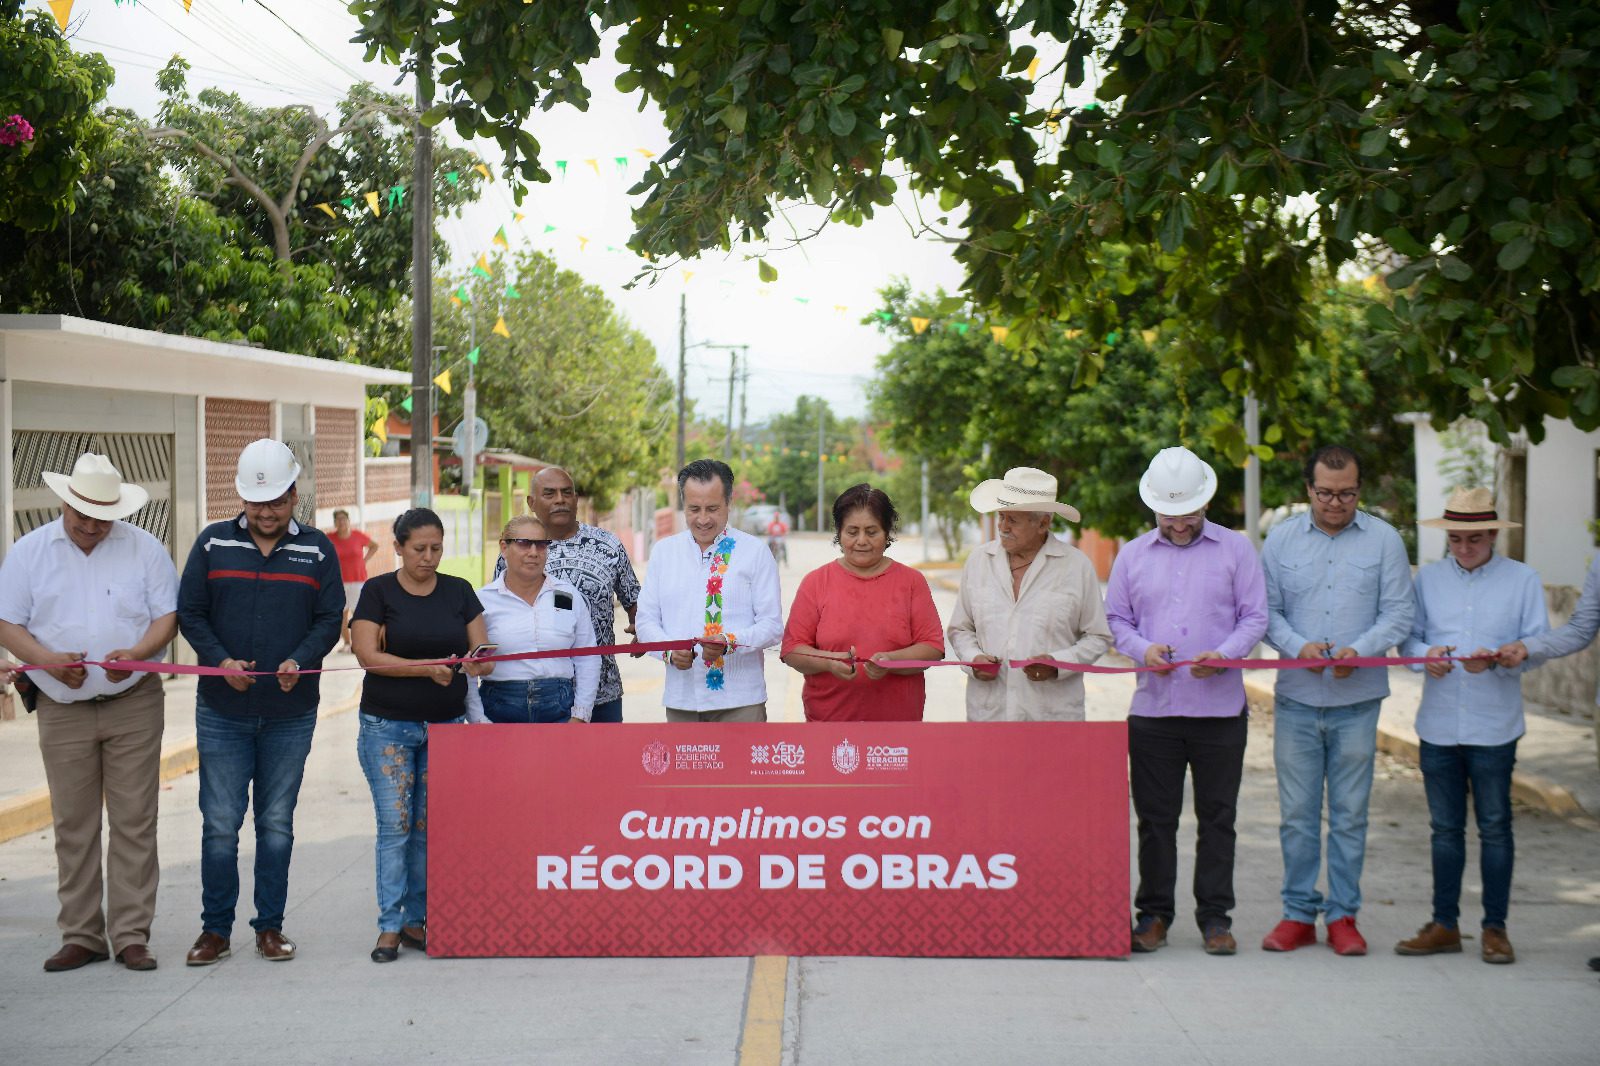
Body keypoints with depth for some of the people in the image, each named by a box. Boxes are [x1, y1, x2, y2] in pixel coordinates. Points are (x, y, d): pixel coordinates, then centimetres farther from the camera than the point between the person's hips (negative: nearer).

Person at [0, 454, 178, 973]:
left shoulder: (145, 549, 3)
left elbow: (168, 616, 1)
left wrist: (136, 653, -19)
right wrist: (49, 660, -15)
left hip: (134, 704, -1)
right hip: (63, 710, 1)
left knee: (134, 823, -2)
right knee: (72, 827, 4)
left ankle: (131, 935, 4)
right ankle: (81, 936, 12)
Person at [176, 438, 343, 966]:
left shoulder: (317, 549, 4)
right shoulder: (213, 542, 3)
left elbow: (329, 619, 2)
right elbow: (189, 613, 4)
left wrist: (300, 661, -16)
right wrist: (221, 660, -11)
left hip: (291, 713, 0)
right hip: (222, 711, 0)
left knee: (277, 823, 8)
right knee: (220, 822, 1)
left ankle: (270, 927, 18)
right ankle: (215, 930, 11)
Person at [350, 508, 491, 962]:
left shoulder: (458, 591, 8)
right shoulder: (378, 591, -1)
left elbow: (482, 651, 6)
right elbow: (368, 654, -10)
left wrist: (478, 662, -18)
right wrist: (428, 667, -20)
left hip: (446, 725, 3)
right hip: (388, 725, -3)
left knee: (430, 827, 4)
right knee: (395, 826, -6)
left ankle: (416, 920, 13)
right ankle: (389, 926, -1)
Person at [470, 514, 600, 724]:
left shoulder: (569, 596, 8)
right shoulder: (483, 600, 3)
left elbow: (587, 660, 9)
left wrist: (580, 717, 2)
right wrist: (479, 721, -4)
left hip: (560, 710, 1)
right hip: (500, 712, -1)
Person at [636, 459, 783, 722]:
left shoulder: (755, 551, 2)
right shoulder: (663, 551, 11)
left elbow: (772, 625, -2)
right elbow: (646, 620, 10)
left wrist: (728, 643, -20)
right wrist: (670, 652, -11)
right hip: (681, 699, 3)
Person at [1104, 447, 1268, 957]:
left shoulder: (1235, 550, 5)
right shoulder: (1132, 555, 11)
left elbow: (1254, 617, 2)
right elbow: (1116, 619, 11)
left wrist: (1224, 655, -16)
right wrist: (1142, 649, -9)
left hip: (1220, 709, -1)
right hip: (1152, 709, 1)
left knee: (1217, 817, 4)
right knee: (1155, 818, 5)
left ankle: (1214, 916, 13)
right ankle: (1154, 912, 16)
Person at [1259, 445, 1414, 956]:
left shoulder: (1384, 540, 2)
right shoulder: (1281, 540, 6)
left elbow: (1397, 613, 1)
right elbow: (1266, 611, 7)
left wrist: (1359, 650, -16)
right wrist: (1298, 646, -11)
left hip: (1358, 702, -1)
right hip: (1296, 700, 1)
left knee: (1349, 814, 5)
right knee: (1297, 814, 4)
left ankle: (1343, 914, 15)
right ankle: (1298, 913, 15)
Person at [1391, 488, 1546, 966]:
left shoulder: (1522, 579, 0)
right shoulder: (1428, 577, 8)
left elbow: (1538, 644, -2)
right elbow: (1407, 637, 7)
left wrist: (1497, 659, -20)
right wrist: (1426, 655, -15)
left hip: (1494, 728, -2)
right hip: (1438, 725, 3)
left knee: (1494, 827, 4)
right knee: (1445, 827, 10)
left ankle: (1495, 927, 14)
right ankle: (1444, 925, 18)